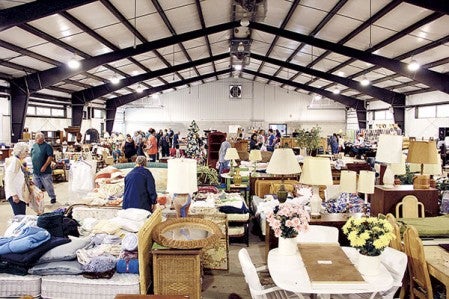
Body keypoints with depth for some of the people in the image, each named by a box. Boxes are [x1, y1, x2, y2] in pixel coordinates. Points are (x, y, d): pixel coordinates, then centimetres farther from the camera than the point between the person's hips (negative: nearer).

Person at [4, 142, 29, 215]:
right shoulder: (14, 161, -15)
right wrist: (14, 195, -21)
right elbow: (9, 179, -19)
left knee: (22, 216, 11)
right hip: (15, 195, -9)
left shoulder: (19, 161, 12)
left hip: (21, 194, 9)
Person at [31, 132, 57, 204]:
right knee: (36, 186, 12)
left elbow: (50, 157, -16)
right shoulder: (34, 146, 12)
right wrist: (33, 165, 13)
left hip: (45, 171, -6)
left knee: (48, 185, 1)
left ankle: (53, 197, 16)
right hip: (35, 171, 6)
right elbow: (32, 156, 22)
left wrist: (44, 166, -19)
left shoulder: (47, 146, -9)